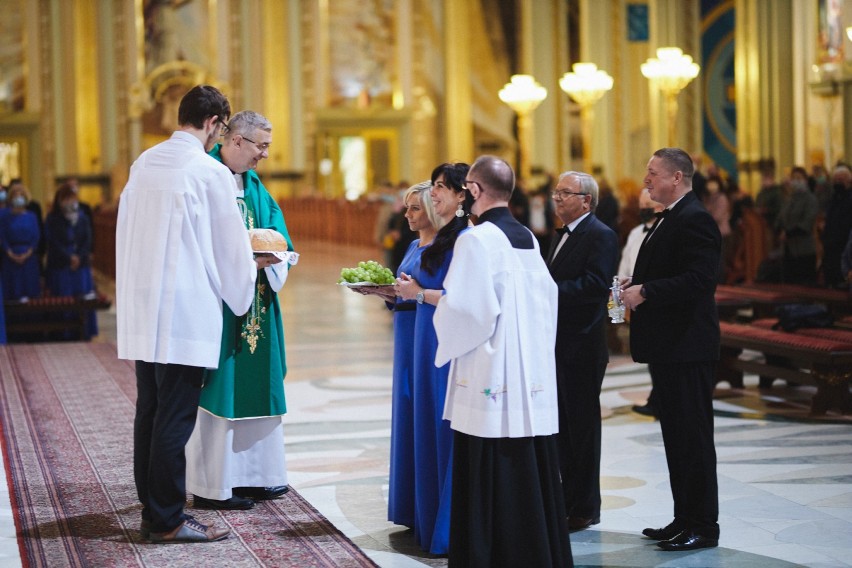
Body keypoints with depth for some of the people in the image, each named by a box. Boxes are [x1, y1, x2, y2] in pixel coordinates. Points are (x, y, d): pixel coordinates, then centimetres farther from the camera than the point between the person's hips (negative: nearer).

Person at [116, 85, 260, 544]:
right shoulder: (211, 173, -11)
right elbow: (231, 244, -5)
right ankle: (166, 520, 3)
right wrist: (251, 267, 16)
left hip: (142, 310, 7)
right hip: (185, 311, -7)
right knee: (175, 417, -2)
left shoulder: (143, 164, 8)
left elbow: (128, 230, 14)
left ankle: (152, 508, 20)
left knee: (149, 411, 13)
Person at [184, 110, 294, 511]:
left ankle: (251, 473, 20)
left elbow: (274, 223, 15)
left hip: (255, 297, 9)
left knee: (252, 383, 11)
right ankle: (211, 485, 1)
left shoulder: (253, 184, 16)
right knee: (217, 386, -5)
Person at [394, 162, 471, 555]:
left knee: (449, 431, -4)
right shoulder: (444, 235, 15)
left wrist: (420, 293, -14)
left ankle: (452, 530, 3)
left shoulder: (465, 238, -15)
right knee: (430, 430, 13)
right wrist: (410, 288, 11)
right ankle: (431, 519, 21)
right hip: (430, 344, 10)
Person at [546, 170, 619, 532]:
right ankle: (569, 499, 24)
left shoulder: (601, 236, -11)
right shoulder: (561, 236, 19)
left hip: (582, 346, -9)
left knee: (582, 425, -1)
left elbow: (595, 285, -23)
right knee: (563, 425, 14)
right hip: (558, 344, 9)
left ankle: (584, 509, 7)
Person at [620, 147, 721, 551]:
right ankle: (684, 519, 23)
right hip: (668, 348, 11)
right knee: (676, 437, 15)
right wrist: (638, 285, 7)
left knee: (693, 437, -4)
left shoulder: (695, 220, -15)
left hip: (687, 349, -11)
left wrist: (645, 291, -21)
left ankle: (703, 526, 4)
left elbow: (700, 280, -25)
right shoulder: (670, 219, 17)